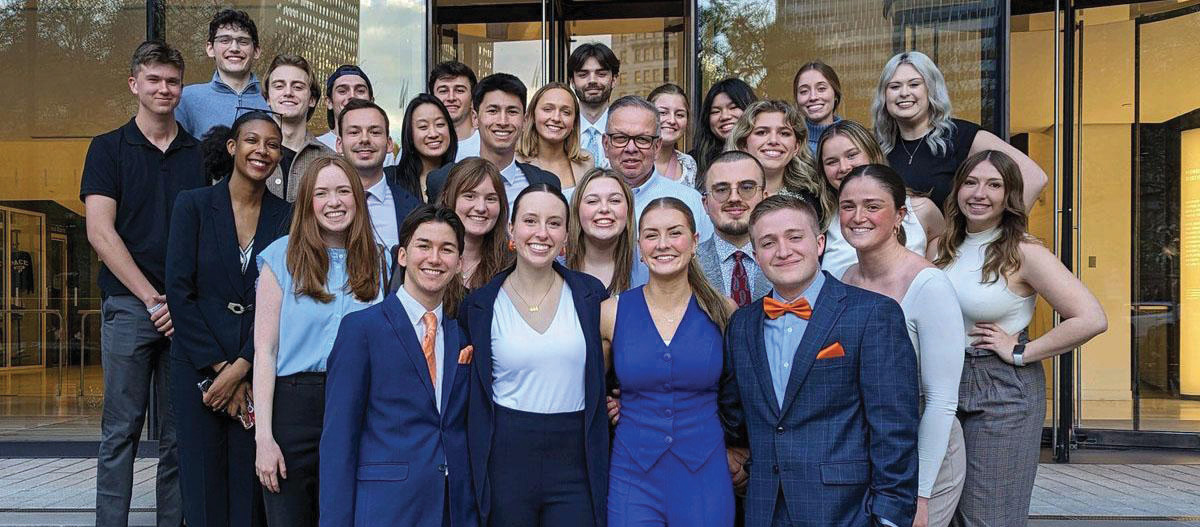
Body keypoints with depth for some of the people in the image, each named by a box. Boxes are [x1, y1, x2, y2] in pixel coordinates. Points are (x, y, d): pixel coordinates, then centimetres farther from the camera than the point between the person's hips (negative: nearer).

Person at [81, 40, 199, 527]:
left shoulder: (199, 153, 11)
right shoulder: (109, 148, 6)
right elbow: (100, 233, -3)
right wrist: (153, 299, -9)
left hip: (187, 309, 2)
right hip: (129, 305, -2)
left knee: (179, 434, 6)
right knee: (121, 431, 1)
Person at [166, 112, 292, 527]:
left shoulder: (285, 216, 4)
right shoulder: (193, 205, 0)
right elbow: (179, 290, -5)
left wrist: (240, 368, -11)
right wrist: (218, 366, -9)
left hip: (258, 369, 1)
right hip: (198, 368, -1)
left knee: (250, 492, 4)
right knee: (203, 488, 5)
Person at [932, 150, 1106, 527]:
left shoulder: (1024, 253, -12)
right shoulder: (942, 249, 5)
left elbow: (1091, 319, -19)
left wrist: (1020, 352, -14)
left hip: (1004, 391, -5)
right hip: (947, 385, 6)